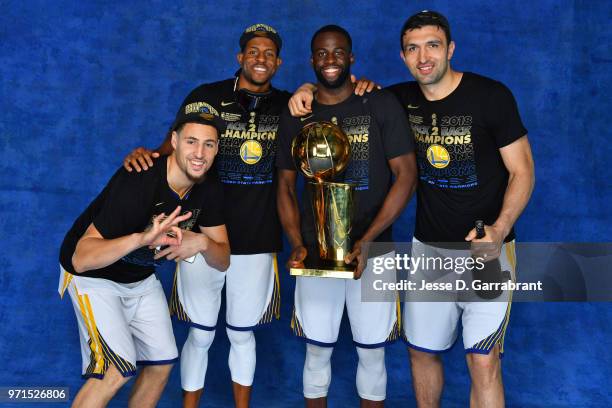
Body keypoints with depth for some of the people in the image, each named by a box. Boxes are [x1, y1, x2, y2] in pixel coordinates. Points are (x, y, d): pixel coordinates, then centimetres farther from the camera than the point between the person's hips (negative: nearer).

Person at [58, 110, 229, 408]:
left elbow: (222, 261, -7)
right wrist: (142, 238, -53)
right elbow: (81, 258, -36)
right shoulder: (137, 182, -33)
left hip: (142, 277, 7)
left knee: (162, 363, 10)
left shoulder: (209, 190, -11)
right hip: (93, 274, -7)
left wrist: (202, 243, -31)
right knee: (117, 371, -19)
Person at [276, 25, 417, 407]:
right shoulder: (296, 115, 6)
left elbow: (406, 174, -6)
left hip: (371, 251, -1)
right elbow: (286, 186, 10)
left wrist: (367, 240, -14)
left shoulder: (381, 104, -2)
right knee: (317, 350, 10)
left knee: (372, 351, 8)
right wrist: (297, 244, -5)